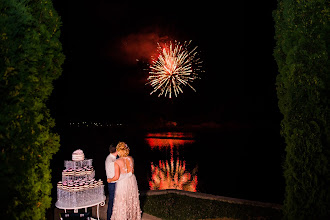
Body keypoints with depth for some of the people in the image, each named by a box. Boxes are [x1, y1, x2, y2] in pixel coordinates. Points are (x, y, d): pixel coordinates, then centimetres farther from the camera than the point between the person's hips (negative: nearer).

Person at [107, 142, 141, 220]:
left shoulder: (117, 162, -20)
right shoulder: (131, 159, -5)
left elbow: (116, 177, -18)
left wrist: (110, 180, 1)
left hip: (122, 183, -5)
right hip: (132, 181, 5)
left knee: (122, 202, 10)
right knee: (132, 199, 22)